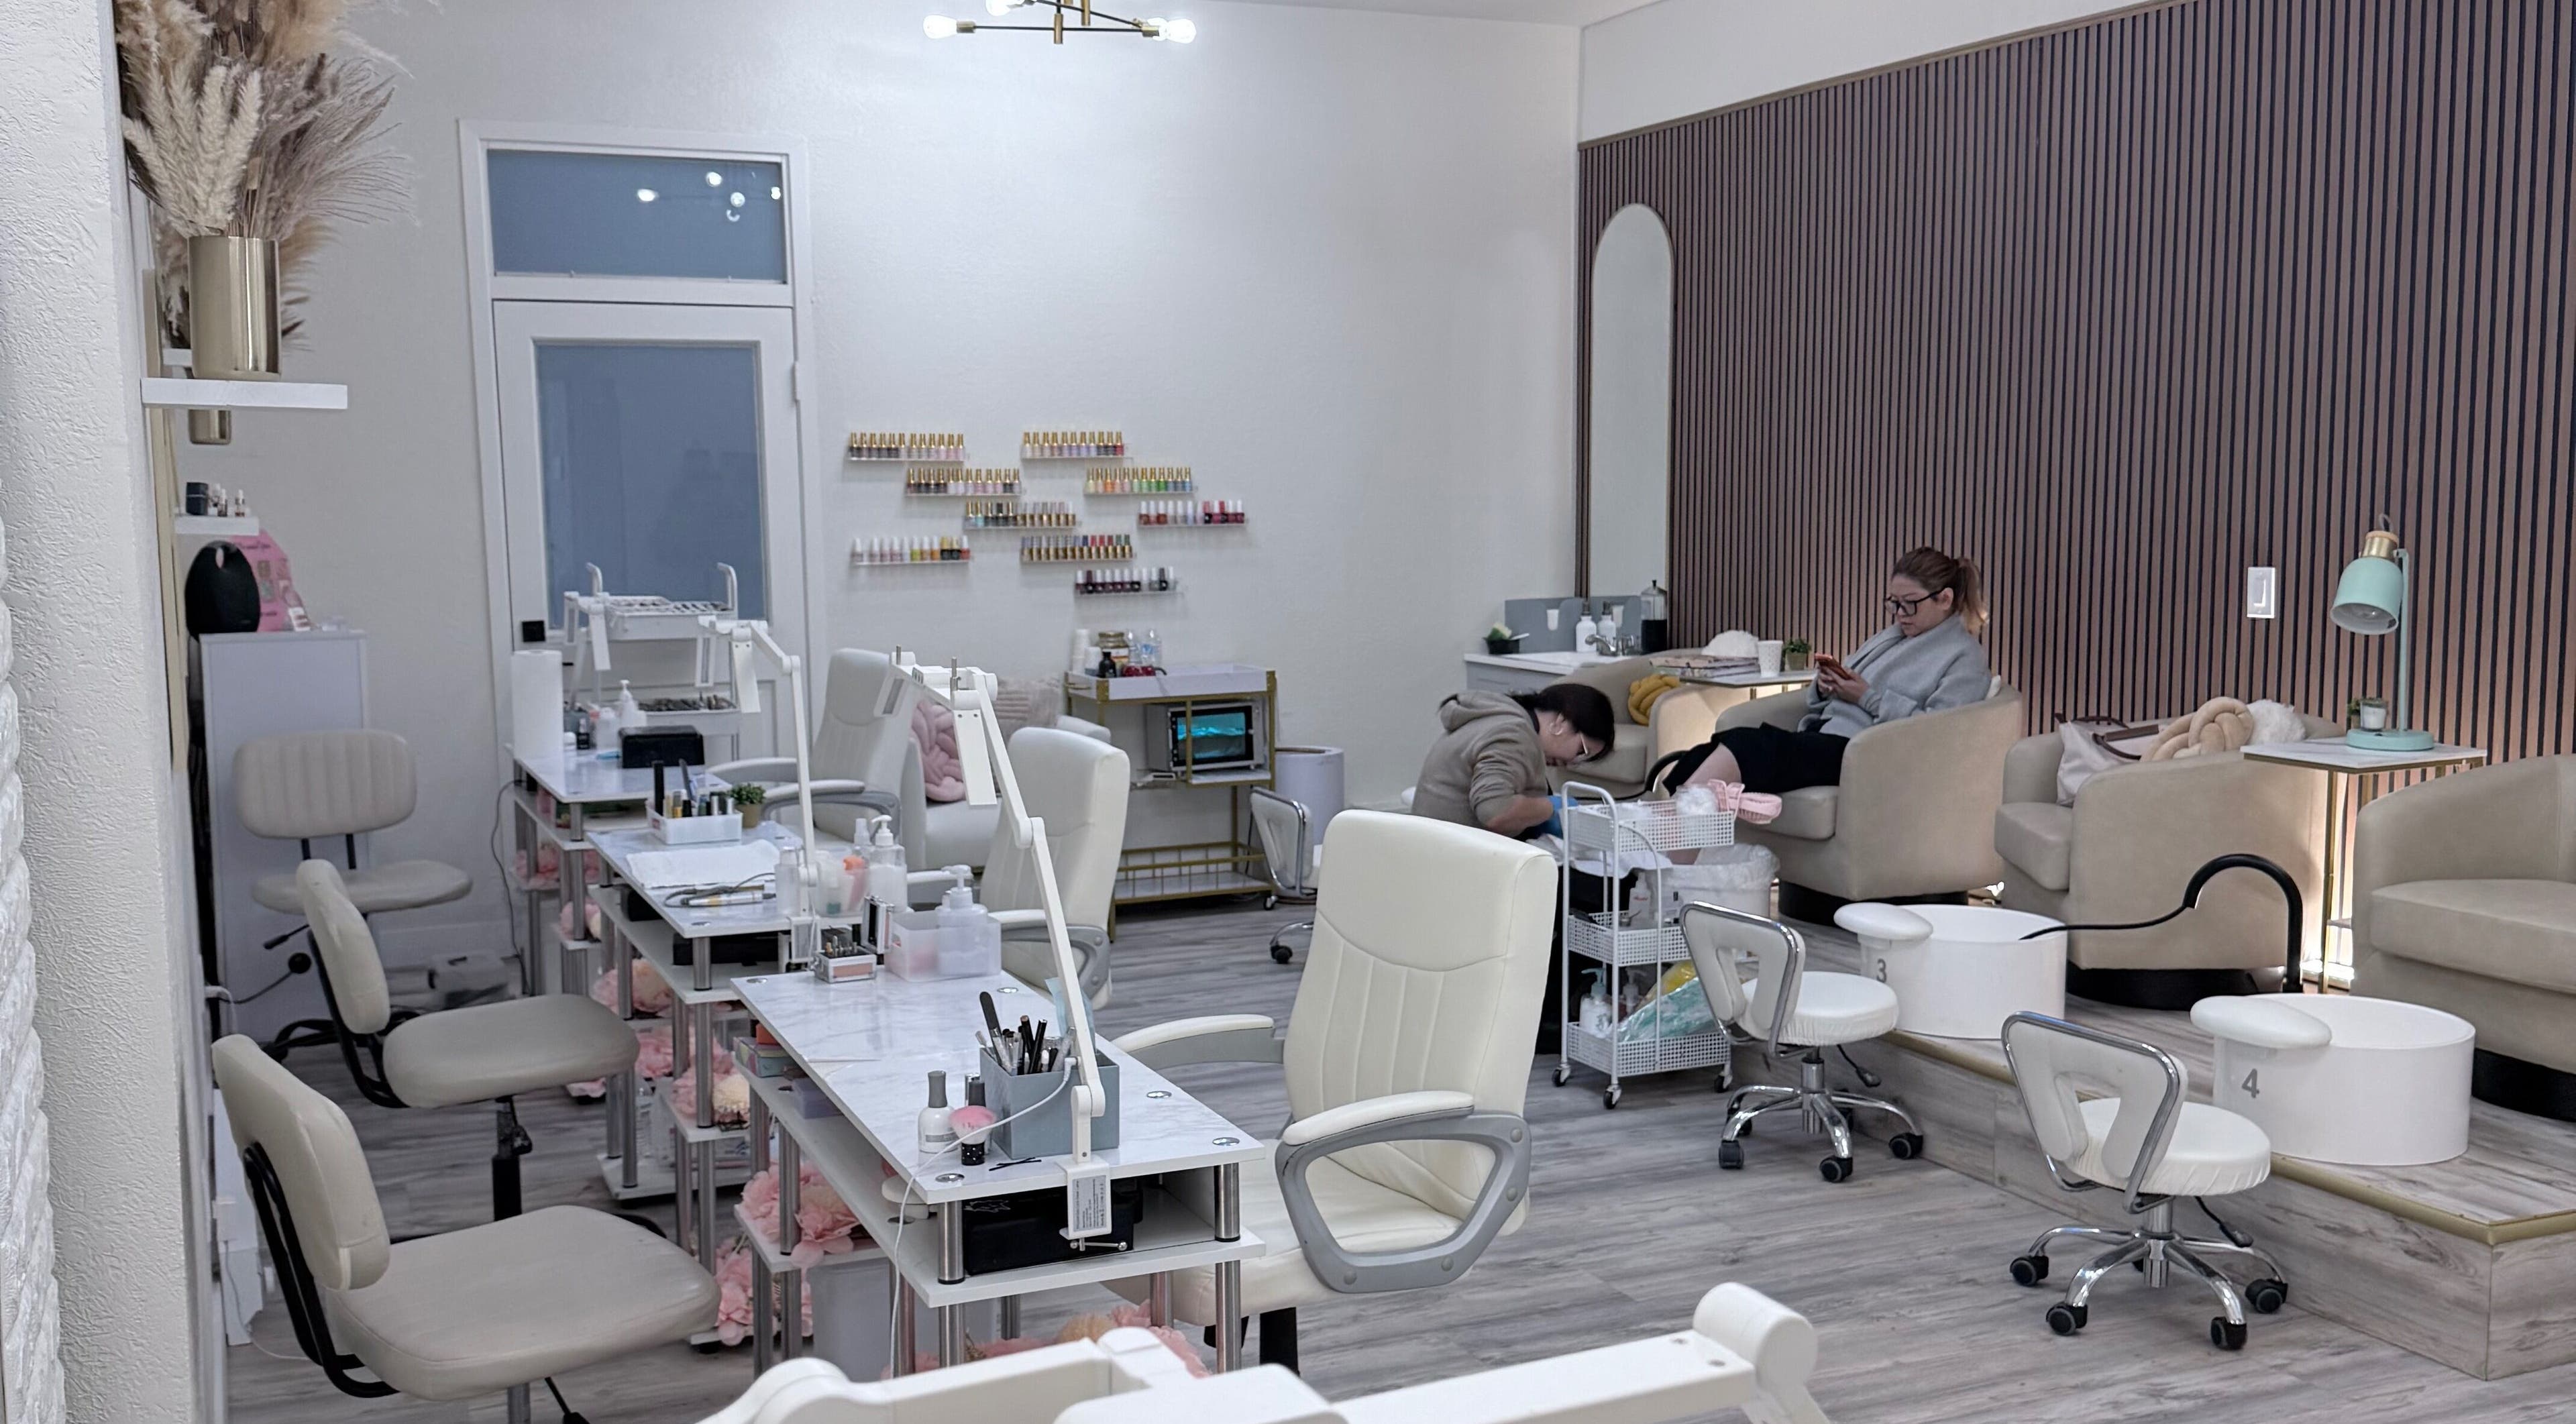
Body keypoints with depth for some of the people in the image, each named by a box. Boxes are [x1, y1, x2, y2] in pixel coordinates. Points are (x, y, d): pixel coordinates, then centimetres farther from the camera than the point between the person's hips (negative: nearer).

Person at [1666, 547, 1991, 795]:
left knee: (1747, 745, -32)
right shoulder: (1886, 638, 28)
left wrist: (1868, 698, -10)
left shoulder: (1964, 657, 5)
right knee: (1706, 754, -19)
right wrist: (1824, 687, 5)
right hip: (1820, 737, 8)